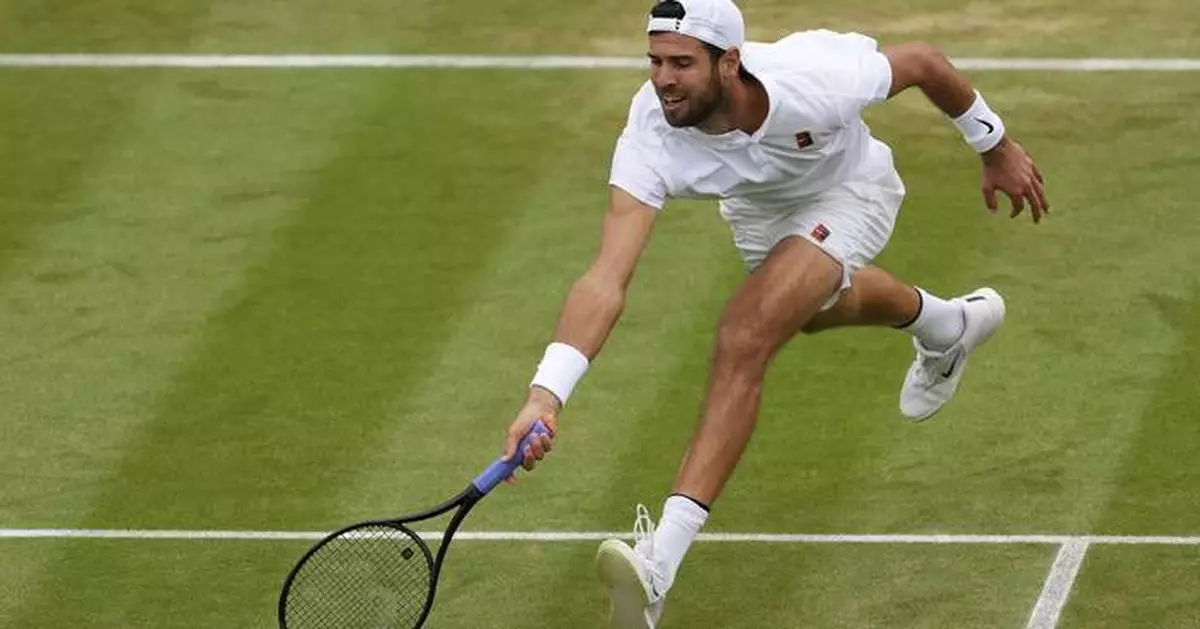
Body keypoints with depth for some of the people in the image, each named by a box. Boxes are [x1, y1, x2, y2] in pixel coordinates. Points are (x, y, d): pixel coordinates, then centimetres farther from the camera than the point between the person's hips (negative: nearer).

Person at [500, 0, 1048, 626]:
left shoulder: (813, 81, -42)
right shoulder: (649, 140, -38)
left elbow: (922, 61, -21)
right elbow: (605, 281, -45)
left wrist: (995, 146, -5)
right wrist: (544, 396, -58)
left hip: (847, 192, -5)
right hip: (757, 209, 5)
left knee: (743, 341, -27)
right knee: (812, 305, 35)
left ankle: (660, 561, -33)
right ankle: (947, 325, 71)